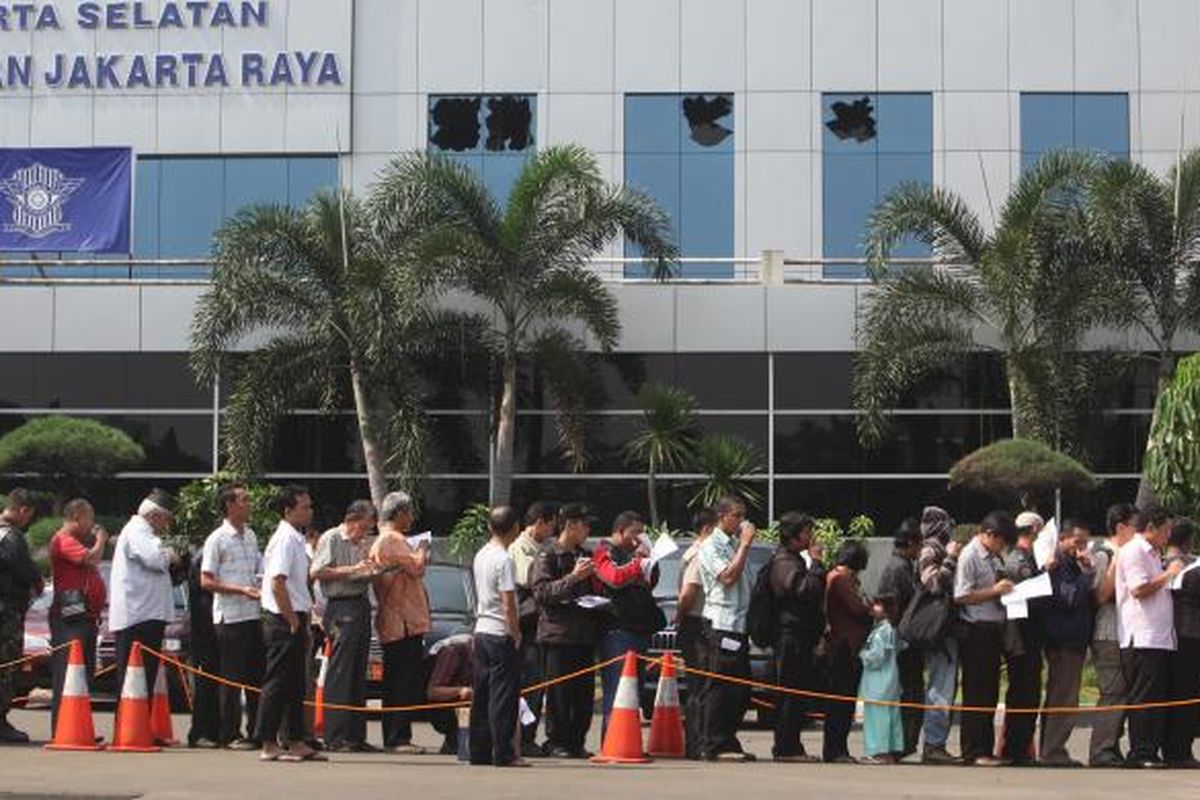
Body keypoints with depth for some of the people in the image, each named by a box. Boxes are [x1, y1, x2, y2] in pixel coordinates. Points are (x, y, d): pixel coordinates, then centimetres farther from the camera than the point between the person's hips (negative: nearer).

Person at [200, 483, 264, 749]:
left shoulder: (251, 536, 14)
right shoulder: (217, 540, -7)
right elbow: (206, 581, -11)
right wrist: (241, 590, -18)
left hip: (253, 614, 7)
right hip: (230, 616, -7)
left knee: (256, 675, 9)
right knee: (232, 677, -2)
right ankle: (230, 735, 4)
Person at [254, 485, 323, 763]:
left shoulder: (295, 539, 16)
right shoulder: (285, 539, -15)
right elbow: (277, 584, -22)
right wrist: (293, 622, -18)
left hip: (293, 619, 10)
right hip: (284, 621, -10)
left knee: (294, 684, 12)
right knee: (278, 682, -6)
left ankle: (294, 742, 18)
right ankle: (269, 745, -4)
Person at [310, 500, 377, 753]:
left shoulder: (363, 544, 20)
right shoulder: (330, 539, -4)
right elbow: (316, 572, -13)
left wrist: (372, 571, 8)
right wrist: (353, 570, -16)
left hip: (361, 606, 8)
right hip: (341, 606, -8)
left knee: (359, 675, 8)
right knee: (339, 674, -9)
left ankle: (356, 735, 12)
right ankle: (335, 738, -9)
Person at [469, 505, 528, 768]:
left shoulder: (480, 556, 10)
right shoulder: (504, 559, -15)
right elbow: (508, 604, -18)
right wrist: (516, 634, -9)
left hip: (481, 630, 8)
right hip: (501, 634, -8)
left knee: (481, 696, 10)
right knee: (503, 696, -5)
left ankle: (479, 751, 12)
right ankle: (503, 753, -5)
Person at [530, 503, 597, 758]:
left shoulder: (584, 556, 21)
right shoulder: (547, 556, -1)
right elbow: (541, 592, -14)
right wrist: (573, 577, -19)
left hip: (584, 633, 7)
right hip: (557, 633, -7)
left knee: (584, 693, 4)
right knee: (559, 693, -6)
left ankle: (577, 742, 11)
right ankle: (556, 742, 0)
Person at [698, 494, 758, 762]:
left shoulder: (735, 544, 21)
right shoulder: (711, 546, -5)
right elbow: (728, 576, -18)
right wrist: (745, 545, -14)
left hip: (738, 624, 9)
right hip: (720, 622, -9)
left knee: (741, 689, 9)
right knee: (721, 687, -9)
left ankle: (729, 742, 16)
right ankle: (715, 746, -7)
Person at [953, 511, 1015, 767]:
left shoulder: (993, 558, 15)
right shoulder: (970, 556, -10)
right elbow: (962, 596, -17)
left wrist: (1006, 588, 9)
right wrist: (995, 590, -16)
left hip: (993, 629, 9)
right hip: (977, 630, -9)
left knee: (990, 694, 11)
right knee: (976, 694, -4)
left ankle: (986, 749, 17)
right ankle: (973, 752, 1)